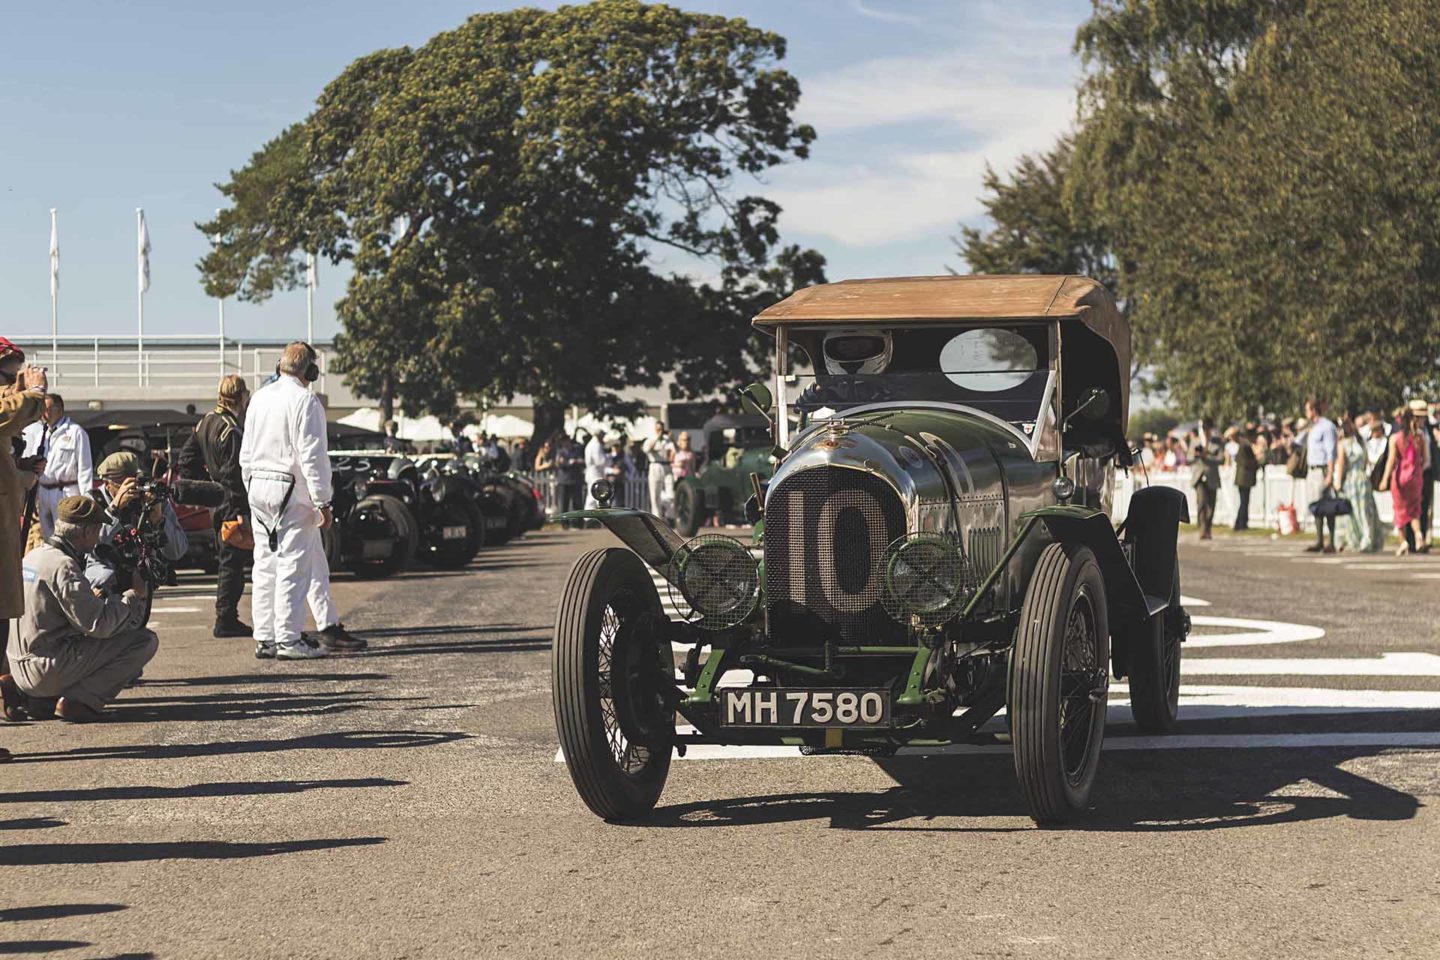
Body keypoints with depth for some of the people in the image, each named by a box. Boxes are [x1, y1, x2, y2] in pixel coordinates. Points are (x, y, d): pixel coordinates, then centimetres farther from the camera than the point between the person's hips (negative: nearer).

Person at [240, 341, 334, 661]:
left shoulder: (259, 398, 12)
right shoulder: (305, 400, -11)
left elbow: (246, 454, 16)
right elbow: (312, 455, -15)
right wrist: (322, 502, -12)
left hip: (258, 487, 8)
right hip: (292, 490, -8)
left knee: (265, 564, 11)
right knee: (294, 565, -5)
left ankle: (264, 637, 13)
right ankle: (288, 639, -6)